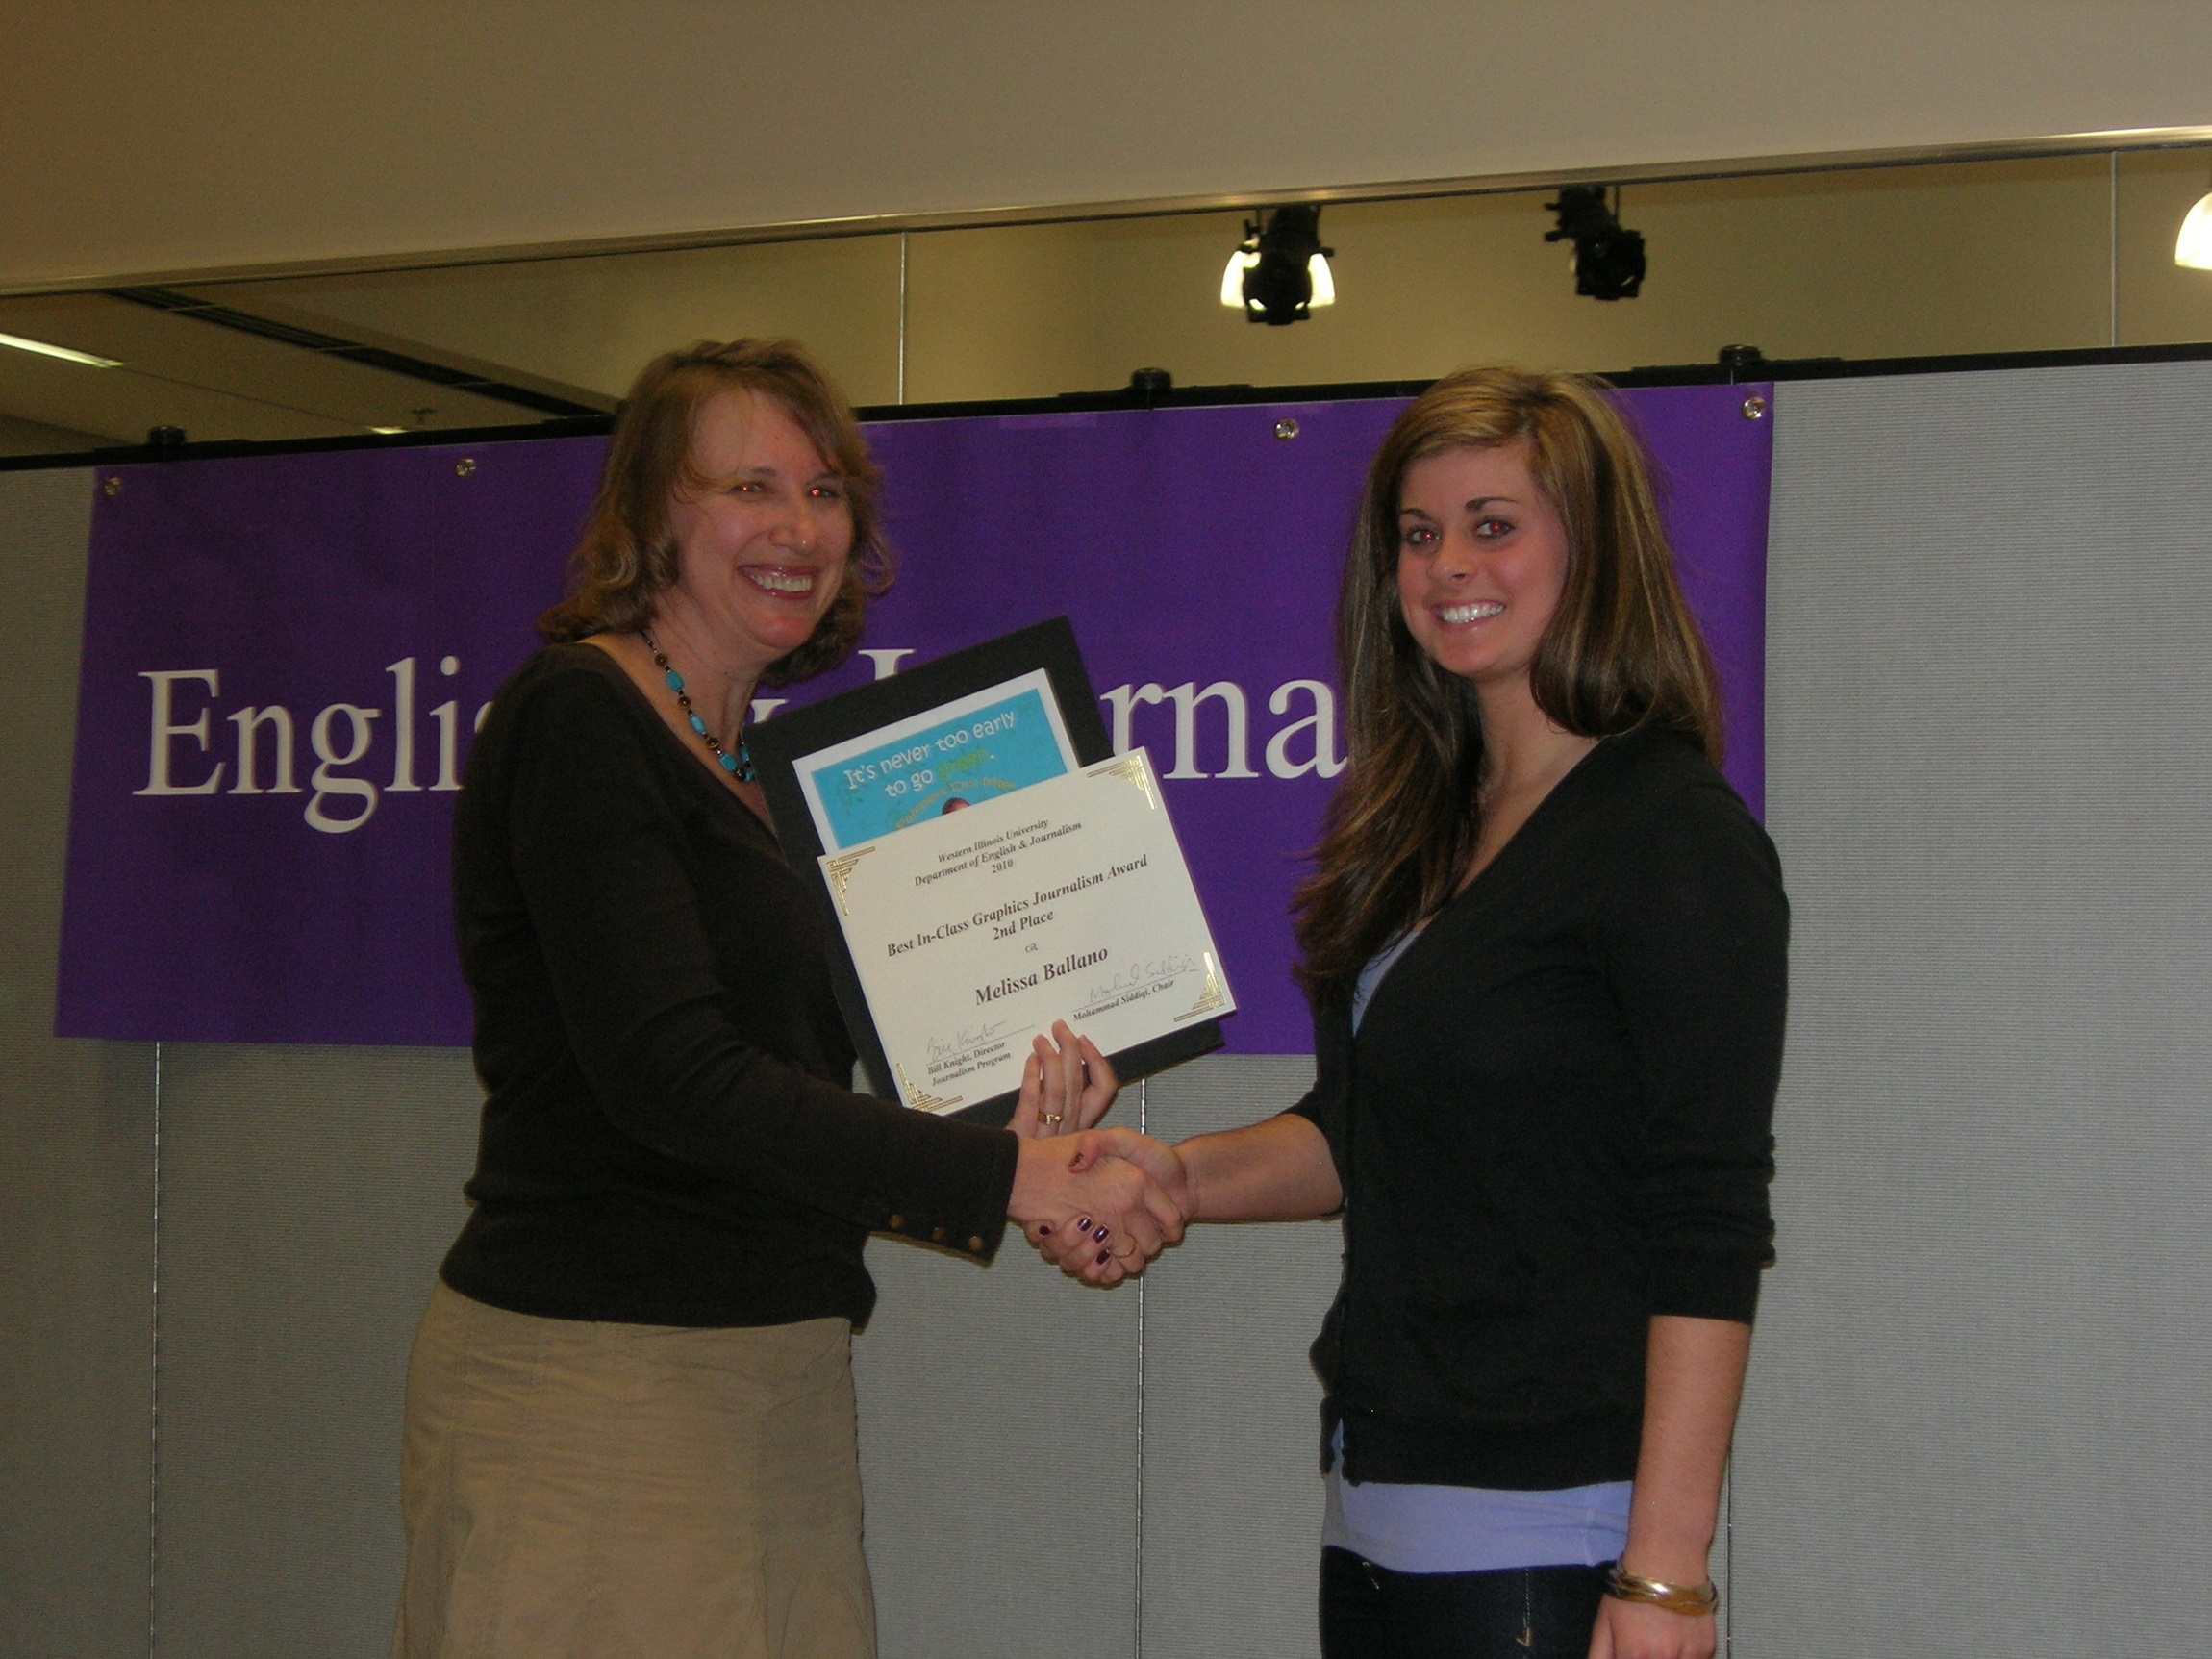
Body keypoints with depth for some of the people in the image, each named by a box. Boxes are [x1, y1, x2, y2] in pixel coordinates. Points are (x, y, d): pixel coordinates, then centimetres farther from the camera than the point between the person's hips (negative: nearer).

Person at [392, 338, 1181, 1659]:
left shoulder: (761, 764, 16)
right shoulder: (578, 718, -9)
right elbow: (670, 1076, -19)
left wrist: (1012, 1135, -2)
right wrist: (1004, 1177, -18)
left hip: (781, 1373, 8)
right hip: (594, 1372, -8)